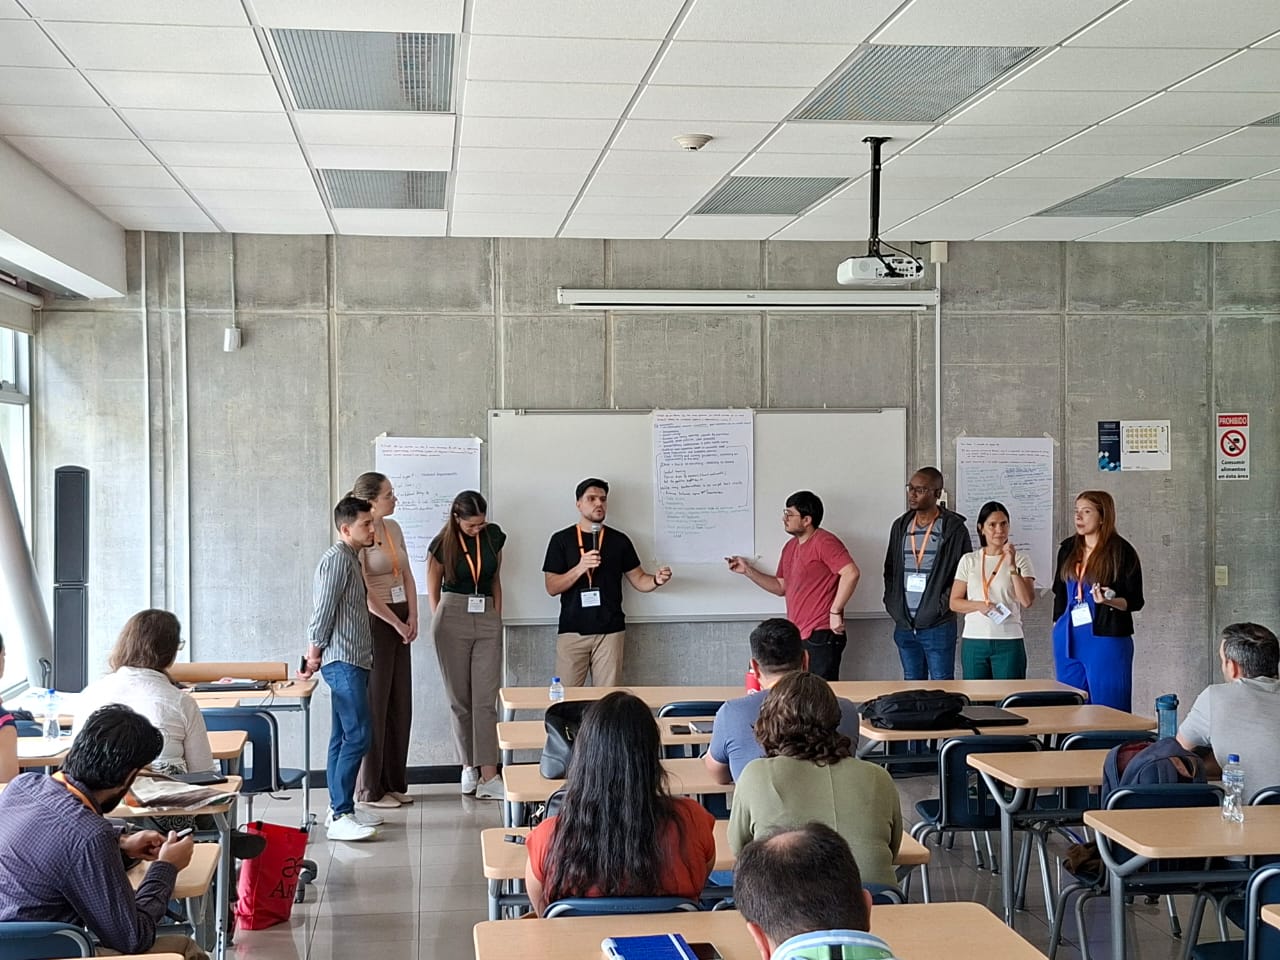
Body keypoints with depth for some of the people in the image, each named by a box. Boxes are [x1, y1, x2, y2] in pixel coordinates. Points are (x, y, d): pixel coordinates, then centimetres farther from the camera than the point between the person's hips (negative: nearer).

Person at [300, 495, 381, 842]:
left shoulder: (350, 559, 18)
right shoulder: (337, 559, -13)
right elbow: (323, 611, -15)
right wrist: (314, 657, -9)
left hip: (352, 661, 10)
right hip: (343, 661, -10)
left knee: (343, 737, 12)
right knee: (357, 736, -13)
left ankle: (339, 808, 17)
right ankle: (340, 817, -12)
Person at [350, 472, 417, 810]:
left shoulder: (393, 528, 10)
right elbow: (364, 592, -15)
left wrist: (412, 618, 2)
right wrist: (396, 623, -11)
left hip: (400, 622, 8)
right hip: (374, 622, -8)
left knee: (400, 703, 10)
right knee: (374, 704, 0)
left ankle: (394, 782, 20)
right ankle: (371, 789, 9)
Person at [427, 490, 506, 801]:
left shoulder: (494, 536, 4)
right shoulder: (443, 544, -3)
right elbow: (433, 587, 9)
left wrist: (497, 617, 12)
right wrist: (440, 622, 7)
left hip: (488, 619, 2)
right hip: (453, 617, -2)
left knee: (486, 698, -6)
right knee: (460, 699, 3)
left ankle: (488, 777, -11)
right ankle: (468, 767, 15)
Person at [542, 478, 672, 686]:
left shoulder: (619, 540, 9)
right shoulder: (561, 540, 5)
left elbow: (639, 580, 12)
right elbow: (552, 587, 0)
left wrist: (656, 579, -10)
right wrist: (580, 568, -16)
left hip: (610, 630, 1)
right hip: (572, 630, -1)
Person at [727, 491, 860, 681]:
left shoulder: (824, 542, -11)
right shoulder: (791, 547, 17)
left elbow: (851, 573, -22)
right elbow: (781, 587, 23)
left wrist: (835, 612, -22)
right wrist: (747, 571, 14)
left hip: (820, 637, -9)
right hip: (796, 637, 9)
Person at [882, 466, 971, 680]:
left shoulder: (954, 528, -6)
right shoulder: (900, 526, 10)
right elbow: (890, 569, 18)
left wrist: (944, 604, -12)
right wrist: (892, 603, 6)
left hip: (938, 626, -5)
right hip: (904, 625, 5)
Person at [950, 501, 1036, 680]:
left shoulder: (1021, 560, 3)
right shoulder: (969, 560, 8)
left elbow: (1027, 600, -9)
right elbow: (954, 602, 7)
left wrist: (1012, 566, -15)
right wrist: (979, 606, -11)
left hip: (1009, 641, -2)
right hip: (973, 640, 2)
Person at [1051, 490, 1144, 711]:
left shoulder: (1121, 550, -6)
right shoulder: (1068, 548, 11)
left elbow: (1136, 601, -6)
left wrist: (1108, 601, -25)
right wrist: (1058, 631, 18)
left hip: (1107, 641, -6)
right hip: (1069, 641, 6)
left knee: (1108, 710, -3)